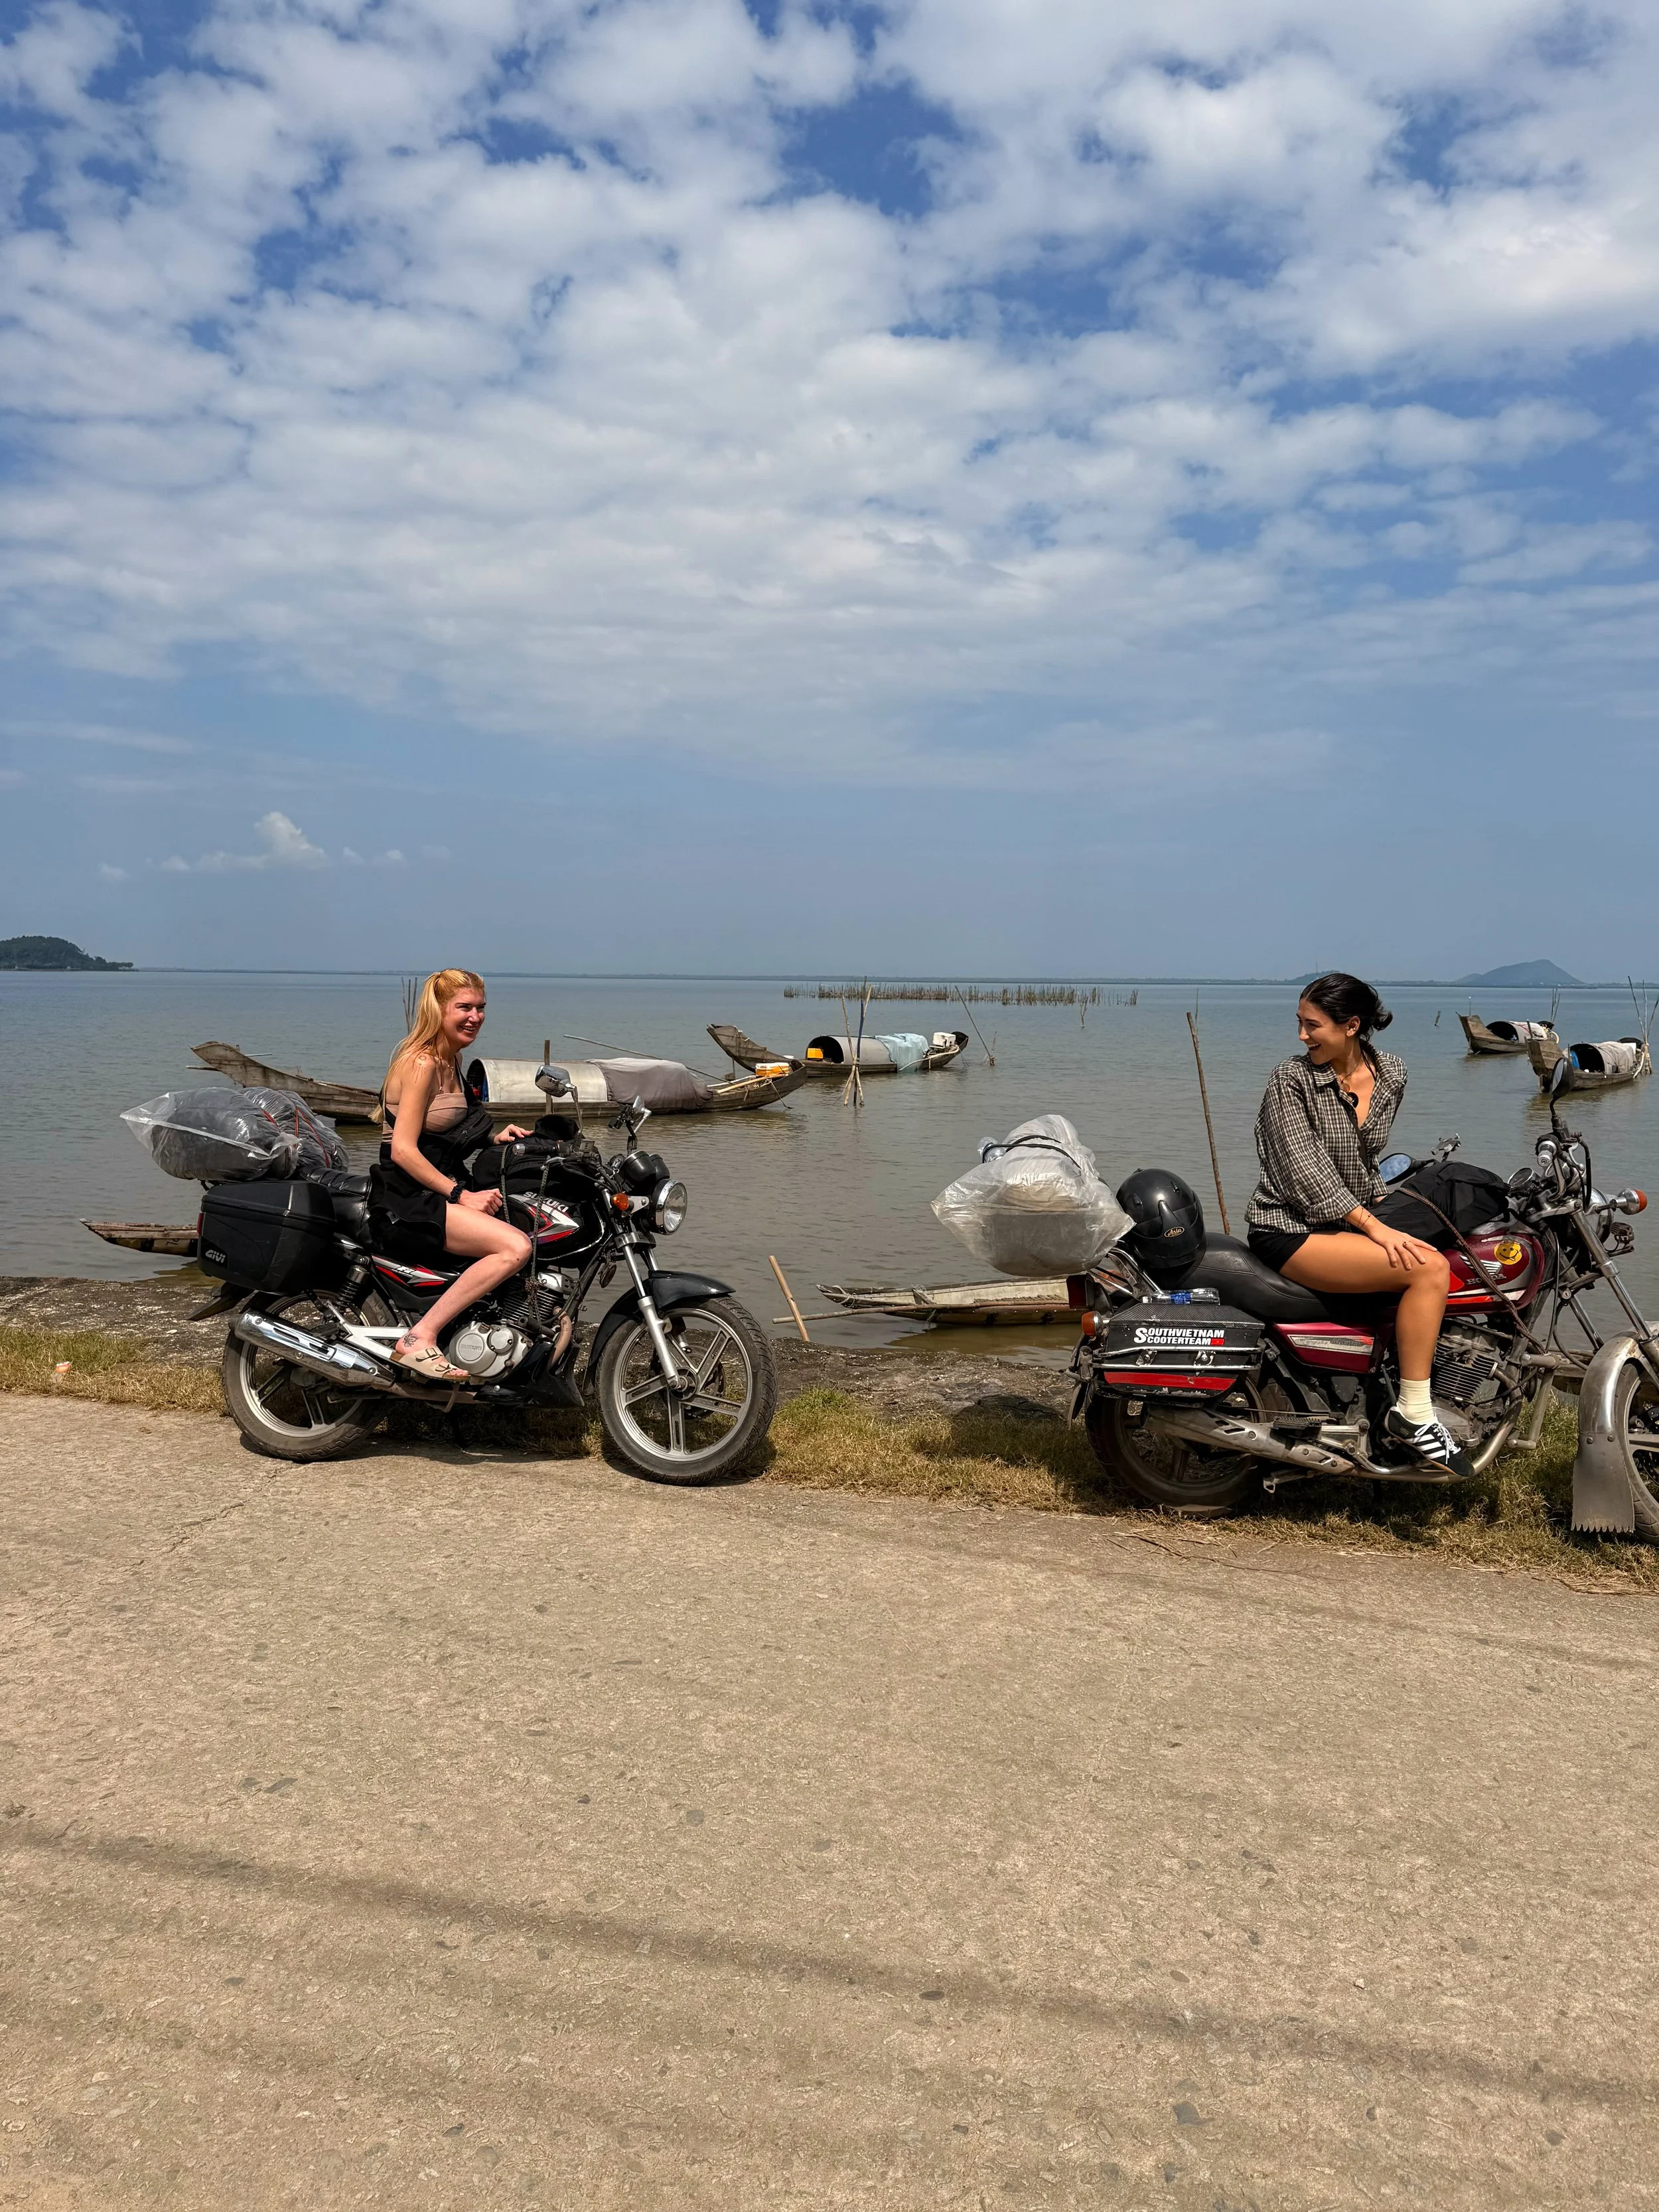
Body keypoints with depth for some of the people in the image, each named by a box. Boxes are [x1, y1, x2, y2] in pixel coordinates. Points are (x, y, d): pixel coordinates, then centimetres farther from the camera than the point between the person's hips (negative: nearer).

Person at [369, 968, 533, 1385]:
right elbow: (403, 1150, -20)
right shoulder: (421, 1062, -13)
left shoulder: (450, 1062, 16)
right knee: (515, 1247, -27)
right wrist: (462, 1196, -21)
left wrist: (493, 1140, 8)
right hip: (406, 1202, -10)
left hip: (439, 1192, 10)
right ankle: (418, 1340, -26)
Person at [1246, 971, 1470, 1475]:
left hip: (1354, 1220, 7)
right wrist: (1375, 1227, -23)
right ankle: (1412, 1415, -16)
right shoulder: (1291, 1079, -10)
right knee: (1429, 1267, -23)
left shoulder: (1391, 1074, 6)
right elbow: (1306, 1171, -17)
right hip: (1291, 1230, -7)